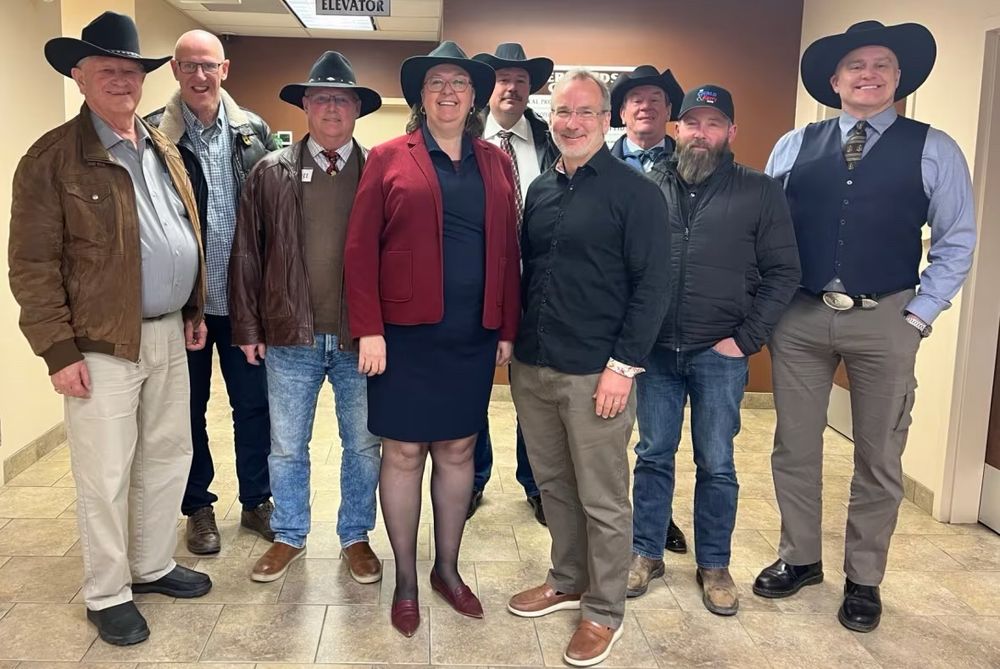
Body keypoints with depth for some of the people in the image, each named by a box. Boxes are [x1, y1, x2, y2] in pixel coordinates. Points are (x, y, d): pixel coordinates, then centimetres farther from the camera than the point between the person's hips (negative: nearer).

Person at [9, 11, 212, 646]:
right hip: (102, 343, -6)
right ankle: (107, 594, 22)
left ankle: (153, 565, 35)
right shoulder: (52, 158, -9)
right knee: (106, 474, 4)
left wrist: (195, 311, 15)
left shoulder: (164, 151, 11)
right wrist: (58, 350, -14)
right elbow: (32, 264, -11)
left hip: (169, 334, 7)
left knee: (169, 455, 16)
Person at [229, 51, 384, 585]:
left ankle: (356, 537, 31)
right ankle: (289, 537, 33)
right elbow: (247, 254, 3)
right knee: (286, 447, 13)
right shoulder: (271, 172, 3)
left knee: (363, 446, 12)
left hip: (360, 338, -1)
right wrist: (248, 328, 1)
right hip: (290, 337, 1)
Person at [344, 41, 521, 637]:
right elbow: (361, 249, -4)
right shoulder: (389, 158, 0)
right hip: (406, 333, -2)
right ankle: (406, 580, 22)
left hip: (474, 336, 3)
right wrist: (369, 329, -10)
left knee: (458, 451, 12)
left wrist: (508, 330, 4)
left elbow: (508, 251, 7)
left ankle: (448, 567, 30)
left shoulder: (497, 163, 9)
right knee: (404, 453, 6)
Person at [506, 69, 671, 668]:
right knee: (554, 485, 18)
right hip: (532, 369, 6)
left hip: (596, 374, -6)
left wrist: (624, 365, -15)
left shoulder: (636, 192, -6)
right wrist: (516, 340, 13)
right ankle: (568, 581, 37)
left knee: (603, 500, 5)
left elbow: (653, 285, -10)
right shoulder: (540, 190, 12)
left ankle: (604, 612, 22)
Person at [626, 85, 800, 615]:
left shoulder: (760, 192, -1)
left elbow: (782, 273, -1)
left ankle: (714, 566, 26)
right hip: (655, 350, 2)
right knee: (653, 456, 12)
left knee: (716, 465, 9)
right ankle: (646, 553, 28)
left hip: (719, 354, -1)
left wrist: (747, 339, -7)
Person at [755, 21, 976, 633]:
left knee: (879, 457, 9)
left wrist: (920, 314, -5)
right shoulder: (794, 146, 6)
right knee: (794, 448, 11)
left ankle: (864, 579, 26)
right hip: (799, 318, 2)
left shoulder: (933, 150, 1)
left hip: (885, 321, -1)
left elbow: (957, 240, 2)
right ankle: (800, 558, 30)